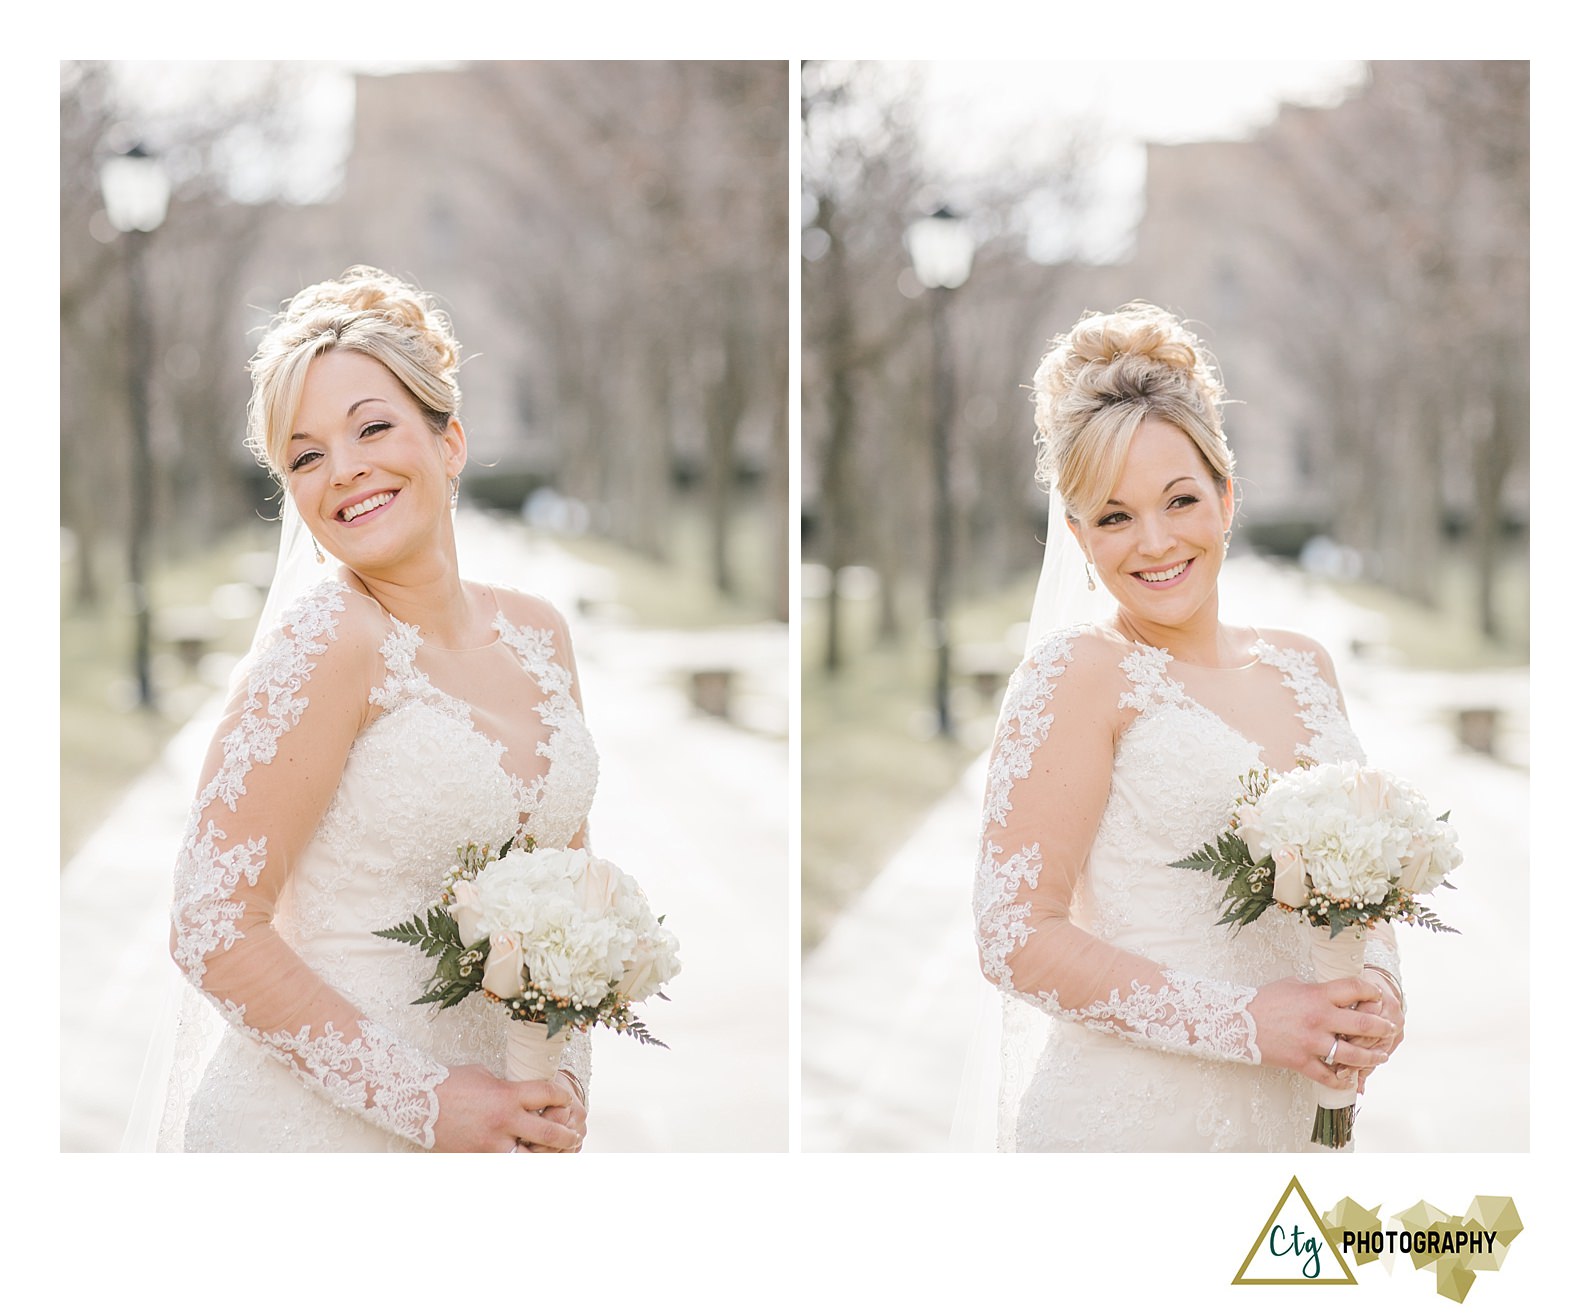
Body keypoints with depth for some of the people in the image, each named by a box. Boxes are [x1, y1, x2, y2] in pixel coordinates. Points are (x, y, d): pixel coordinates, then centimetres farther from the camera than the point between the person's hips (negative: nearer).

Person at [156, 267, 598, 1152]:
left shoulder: (537, 634, 4)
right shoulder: (325, 641, -15)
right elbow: (213, 930, -17)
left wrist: (566, 1082, -2)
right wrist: (427, 1101, -19)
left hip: (484, 1126, 6)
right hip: (308, 1128, -6)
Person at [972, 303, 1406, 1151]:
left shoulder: (1302, 666, 10)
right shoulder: (1079, 675, -9)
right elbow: (1016, 938, -15)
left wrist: (1373, 985, -4)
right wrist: (1245, 1023, -19)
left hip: (1290, 1115, 6)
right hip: (1118, 1116, -5)